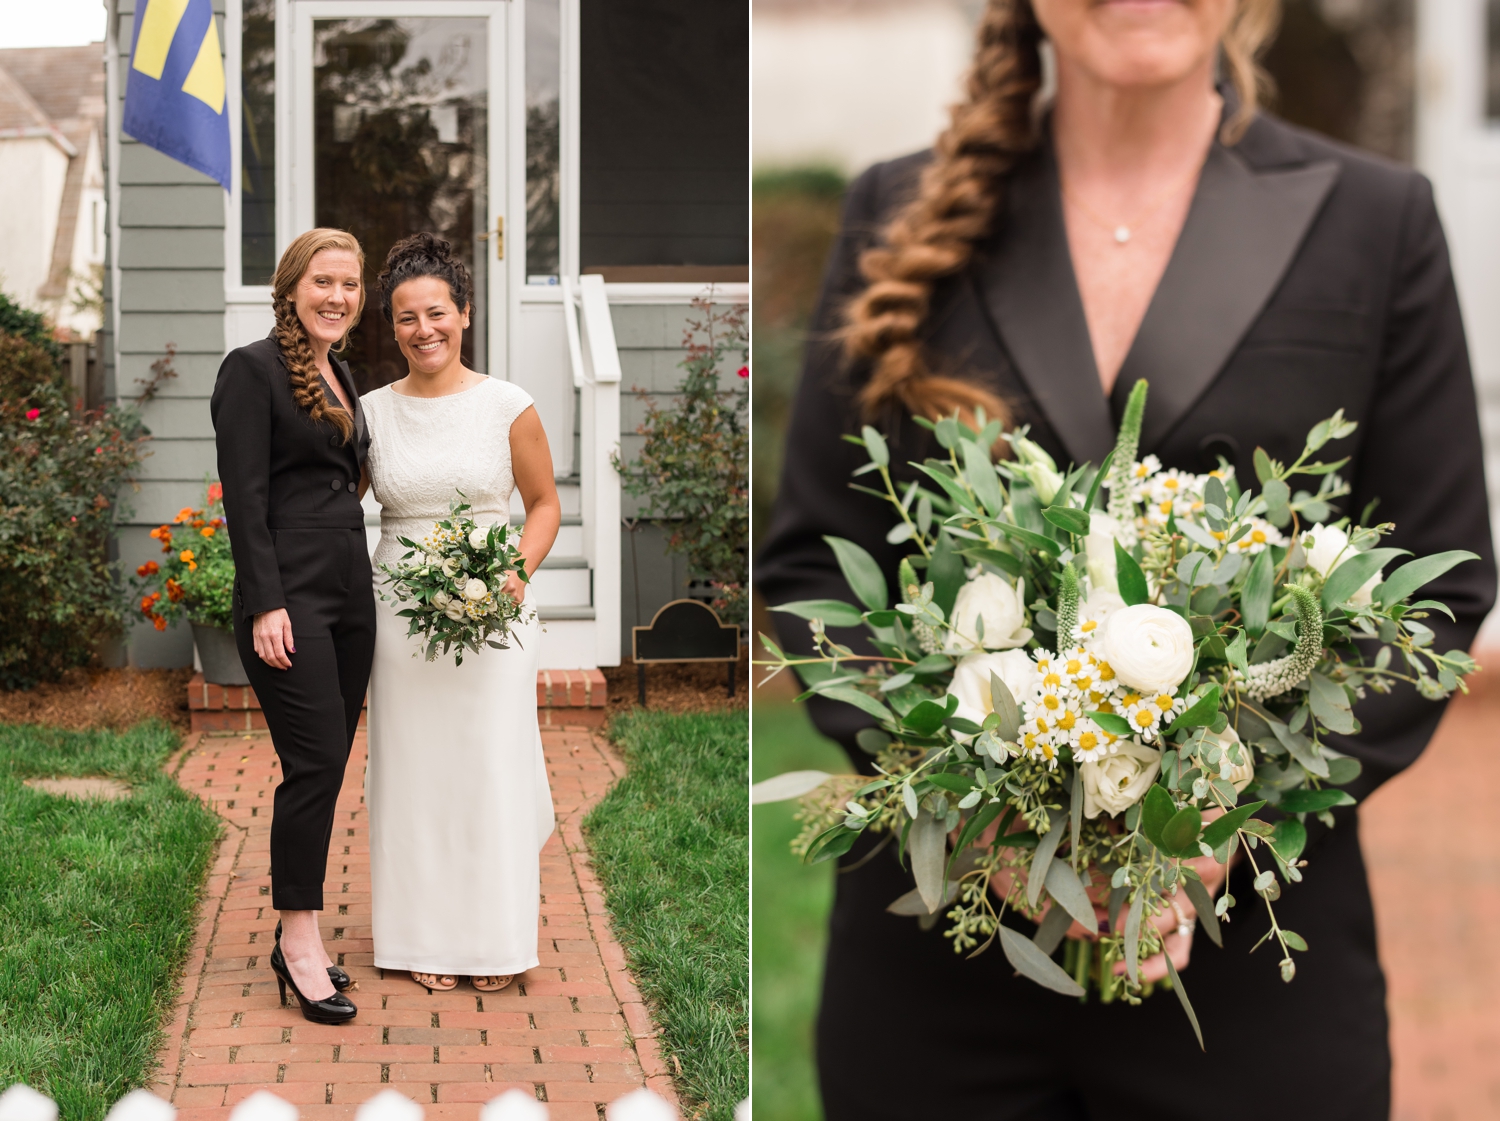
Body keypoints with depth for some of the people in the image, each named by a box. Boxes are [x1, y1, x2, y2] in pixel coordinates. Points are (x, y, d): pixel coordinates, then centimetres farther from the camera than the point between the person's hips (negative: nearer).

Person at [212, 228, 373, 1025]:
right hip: (290, 593, -8)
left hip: (349, 590, 8)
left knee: (326, 767, 8)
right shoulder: (253, 369, -7)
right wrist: (266, 606, -19)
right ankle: (300, 941, -4)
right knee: (316, 761, -11)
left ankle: (296, 937, 15)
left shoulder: (340, 377, 17)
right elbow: (244, 497, -13)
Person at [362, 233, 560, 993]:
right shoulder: (372, 413, 3)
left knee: (491, 765, 2)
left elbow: (544, 504, 5)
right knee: (413, 767, 5)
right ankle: (428, 937, 16)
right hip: (400, 609, 2)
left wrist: (518, 572, -11)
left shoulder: (508, 408, -2)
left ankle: (496, 936, 16)